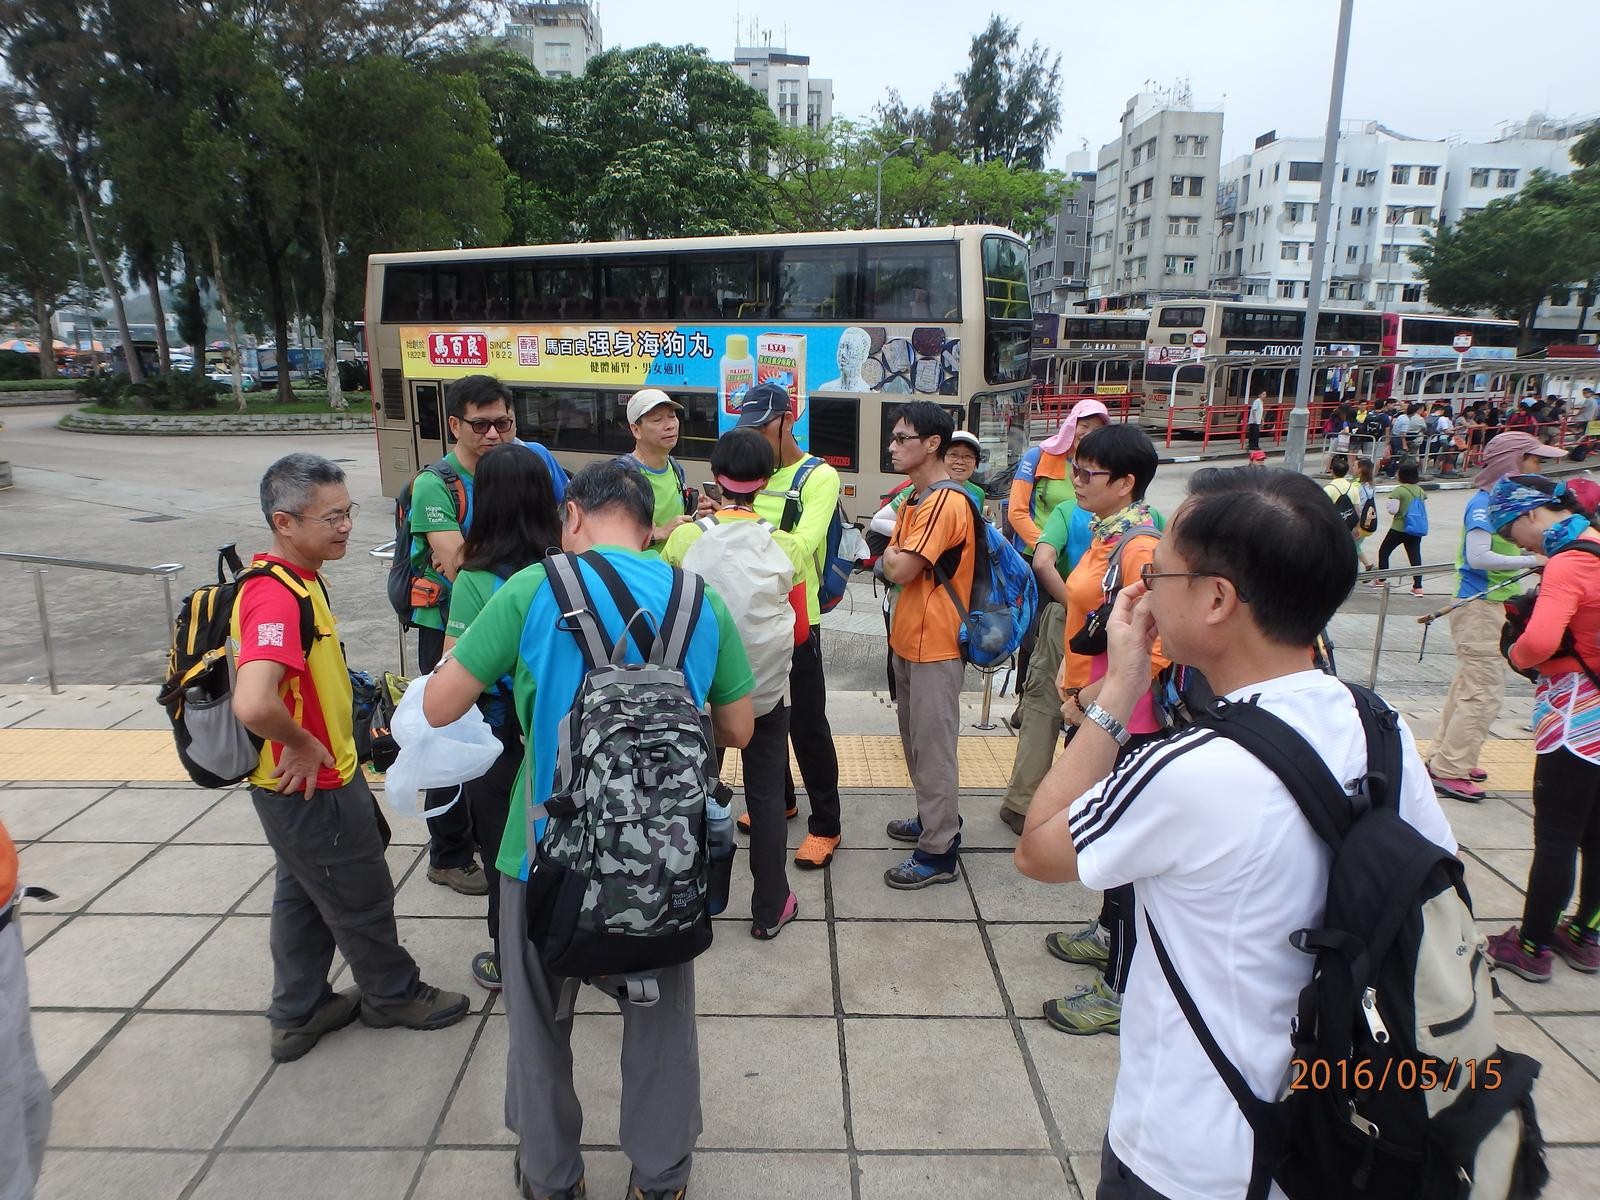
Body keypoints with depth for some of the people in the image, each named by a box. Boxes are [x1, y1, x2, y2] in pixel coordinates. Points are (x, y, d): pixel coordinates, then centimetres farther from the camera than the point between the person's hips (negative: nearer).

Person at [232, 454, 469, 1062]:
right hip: (314, 787, -9)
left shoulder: (294, 580, 3)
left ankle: (299, 1013, 39)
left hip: (308, 782, 10)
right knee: (362, 899, 12)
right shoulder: (279, 598, -30)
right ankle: (393, 994, 34)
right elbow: (253, 704, -44)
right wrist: (304, 747, -26)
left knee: (304, 895, 22)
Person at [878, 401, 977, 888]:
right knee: (915, 740, 20)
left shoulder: (946, 503, -20)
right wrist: (894, 558, -5)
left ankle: (939, 853, 7)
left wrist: (891, 555, -2)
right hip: (909, 639, 10)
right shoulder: (915, 500, 13)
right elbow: (894, 563, 15)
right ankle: (934, 819, 36)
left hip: (935, 645, -10)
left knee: (933, 747, -3)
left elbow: (900, 569, -21)